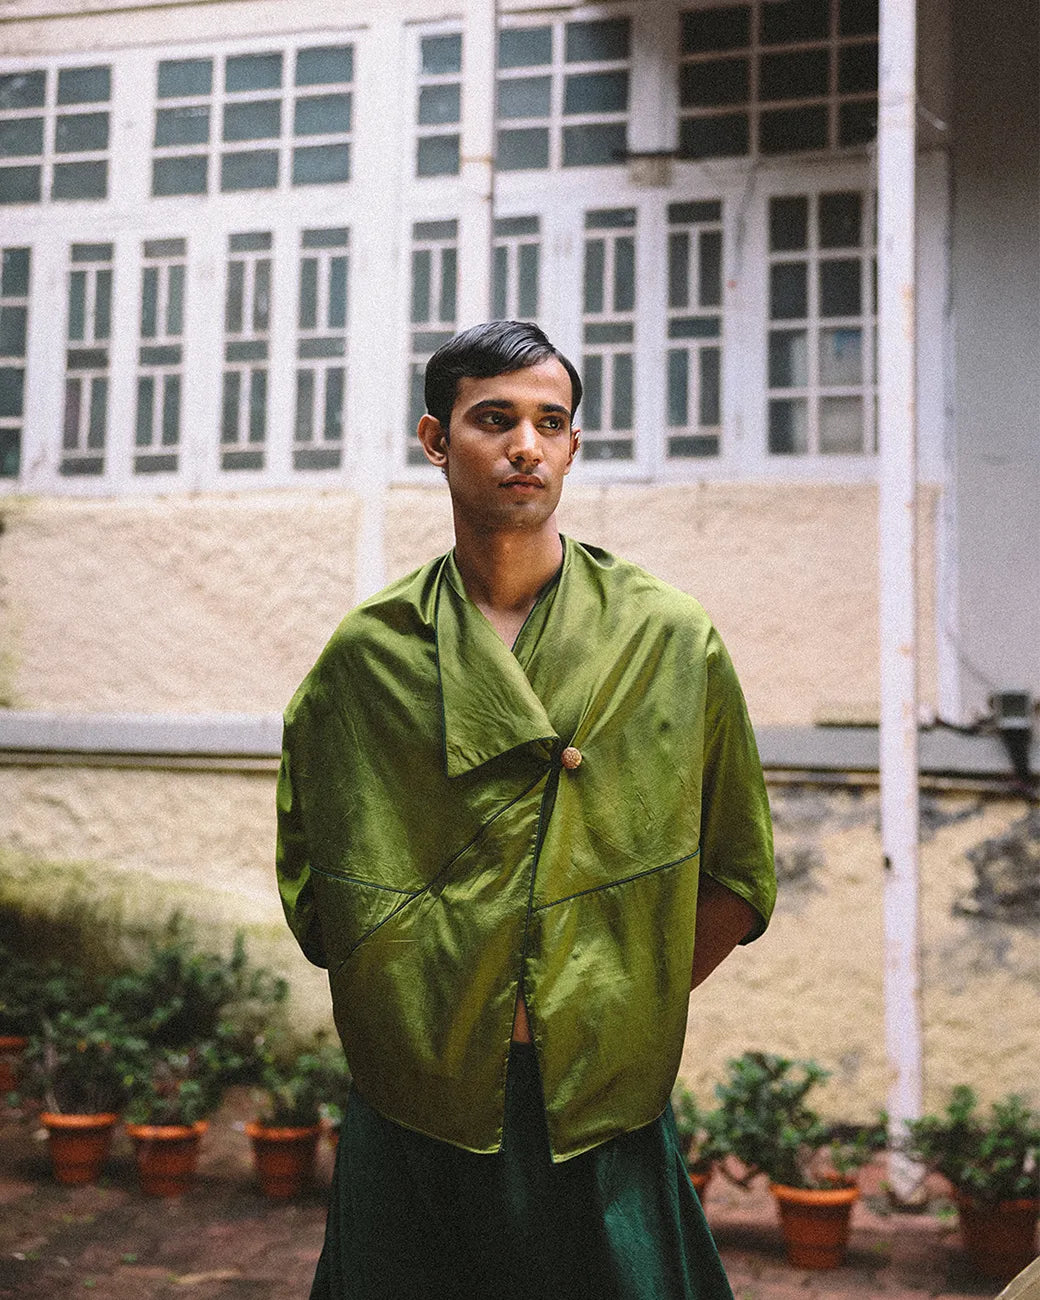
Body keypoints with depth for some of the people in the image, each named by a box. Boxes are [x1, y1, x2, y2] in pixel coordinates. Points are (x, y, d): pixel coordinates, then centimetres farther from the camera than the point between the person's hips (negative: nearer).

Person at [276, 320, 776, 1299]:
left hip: (605, 1117, 0)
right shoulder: (365, 653, 1)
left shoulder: (676, 643, -1)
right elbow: (308, 880, 9)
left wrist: (626, 1007, -1)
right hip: (411, 1117, 1)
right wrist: (407, 1011, 1)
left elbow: (737, 877, 5)